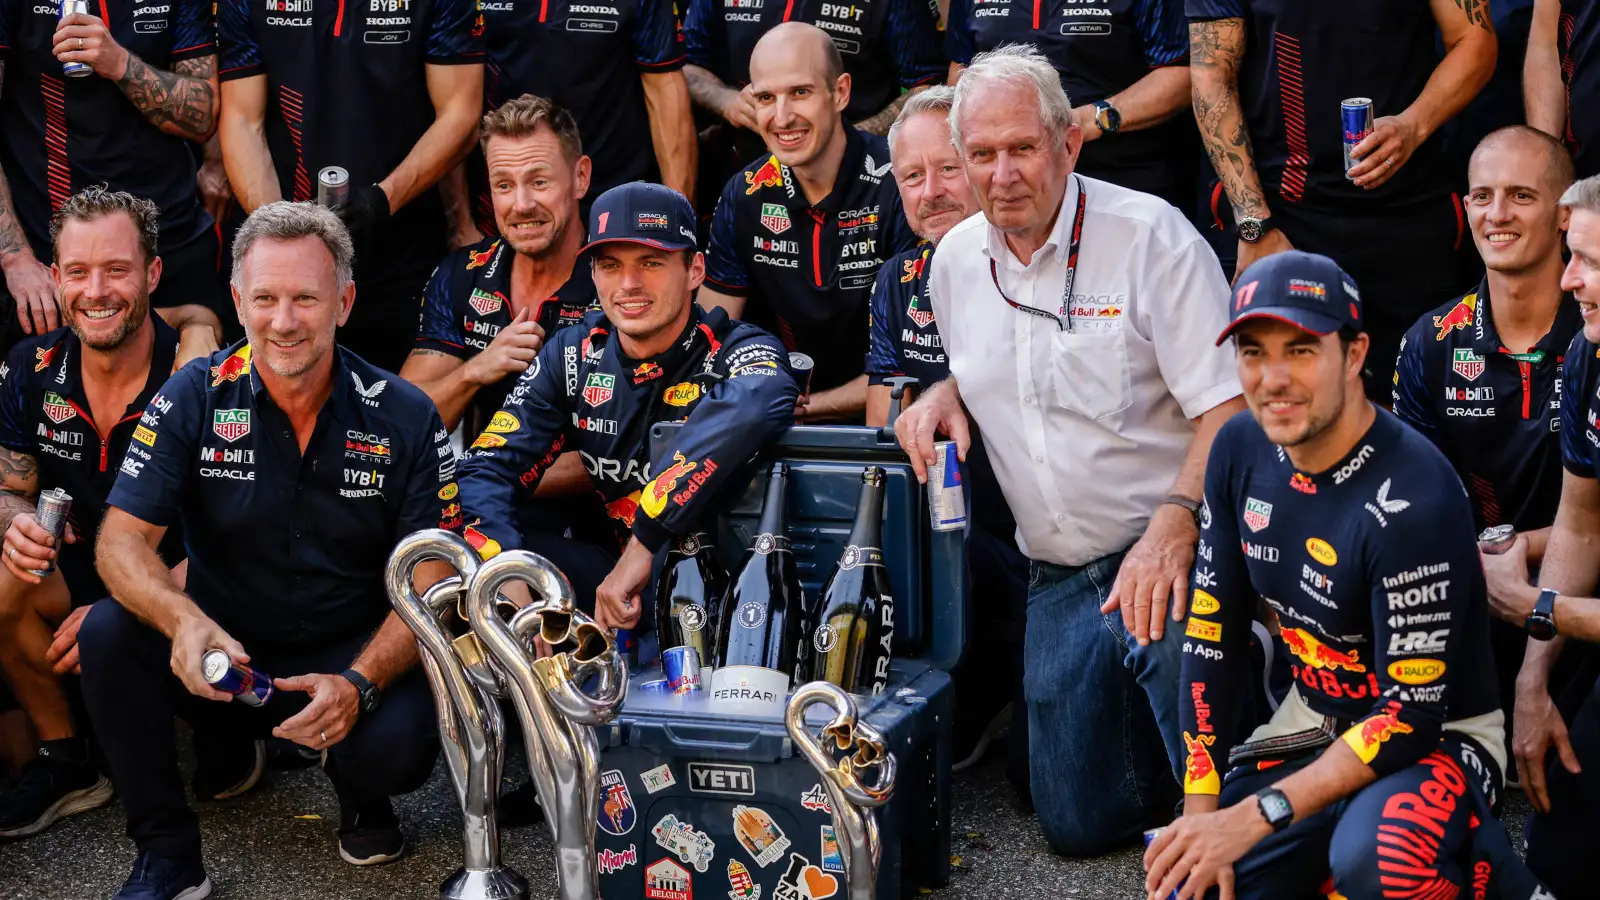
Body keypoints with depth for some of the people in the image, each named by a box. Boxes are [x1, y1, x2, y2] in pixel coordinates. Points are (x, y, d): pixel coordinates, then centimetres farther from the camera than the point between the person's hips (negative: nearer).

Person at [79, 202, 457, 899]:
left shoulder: (405, 417, -7)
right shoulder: (193, 399, -6)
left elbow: (430, 582, -9)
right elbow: (122, 540, -13)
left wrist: (360, 683, -28)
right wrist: (184, 620, -36)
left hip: (350, 658, -1)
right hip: (222, 658, 1)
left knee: (402, 742, -32)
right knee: (107, 632, -26)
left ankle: (360, 793, 8)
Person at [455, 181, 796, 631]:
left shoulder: (736, 352, -14)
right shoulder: (571, 357, 3)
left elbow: (761, 402, -40)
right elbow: (488, 470, -4)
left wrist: (642, 544, -42)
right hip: (624, 581, 4)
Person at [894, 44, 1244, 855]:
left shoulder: (1149, 234, -11)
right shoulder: (955, 260, 7)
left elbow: (1228, 407, -16)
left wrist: (1173, 525, -31)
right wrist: (946, 393, 2)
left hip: (1162, 551, -5)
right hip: (1058, 578, 6)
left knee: (1170, 634, -41)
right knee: (1077, 824, 7)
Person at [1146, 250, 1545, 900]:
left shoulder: (1412, 499, -26)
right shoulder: (1241, 450, -5)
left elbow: (1413, 714, -24)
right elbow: (1210, 637, 1)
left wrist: (1254, 818, -27)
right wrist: (1202, 818, -5)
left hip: (1438, 739, -6)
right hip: (1311, 720, 6)